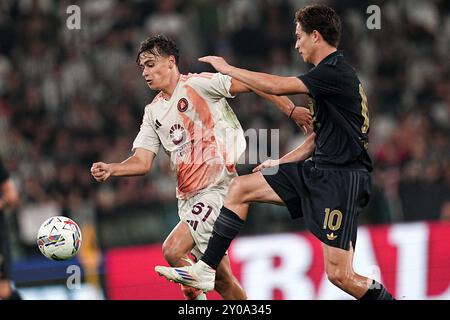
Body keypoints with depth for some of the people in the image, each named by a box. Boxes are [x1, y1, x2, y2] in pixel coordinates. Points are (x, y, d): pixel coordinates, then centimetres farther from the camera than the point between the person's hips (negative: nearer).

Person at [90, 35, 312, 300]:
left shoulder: (198, 84, -6)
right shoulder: (153, 112, 14)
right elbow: (142, 162, 8)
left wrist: (291, 110, -11)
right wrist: (111, 169, -10)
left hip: (217, 189, -7)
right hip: (188, 196, 7)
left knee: (173, 250, -22)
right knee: (221, 279, 8)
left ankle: (196, 297, -4)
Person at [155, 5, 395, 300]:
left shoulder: (336, 73, -17)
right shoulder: (330, 72, 15)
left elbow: (276, 86, -21)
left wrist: (228, 69, -9)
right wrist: (282, 162, 20)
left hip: (342, 181, -10)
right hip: (317, 171, 10)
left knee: (340, 275, -13)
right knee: (240, 188, 6)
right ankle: (205, 270, 9)